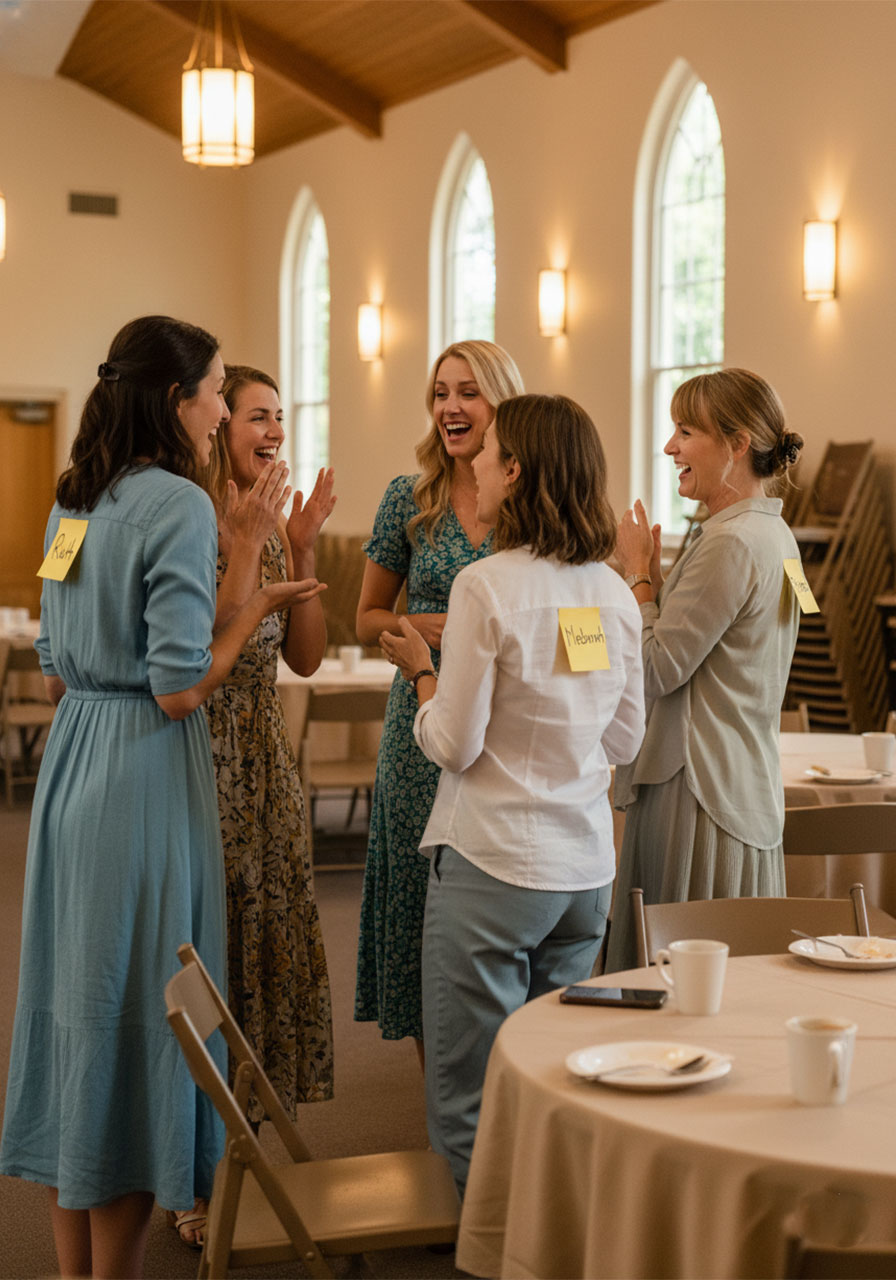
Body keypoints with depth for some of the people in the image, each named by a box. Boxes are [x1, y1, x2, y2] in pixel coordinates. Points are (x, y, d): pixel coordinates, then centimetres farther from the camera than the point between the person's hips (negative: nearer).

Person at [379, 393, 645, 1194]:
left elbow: (452, 744, -11)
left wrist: (421, 669, 5)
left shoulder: (486, 587, -14)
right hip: (587, 866, 7)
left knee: (471, 1107, 5)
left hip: (493, 864, -6)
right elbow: (625, 743, 11)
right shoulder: (613, 592, 4)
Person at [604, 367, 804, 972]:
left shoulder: (731, 543, -18)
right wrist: (655, 575, 8)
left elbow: (656, 669, -16)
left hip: (699, 791, -10)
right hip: (746, 789, 10)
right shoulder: (773, 535, 14)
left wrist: (639, 575, -4)